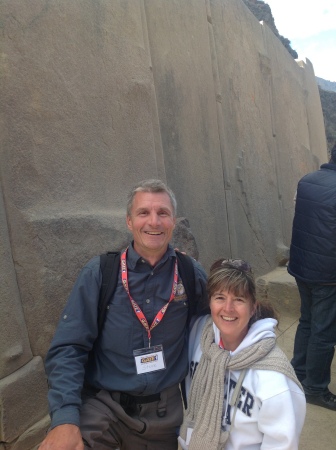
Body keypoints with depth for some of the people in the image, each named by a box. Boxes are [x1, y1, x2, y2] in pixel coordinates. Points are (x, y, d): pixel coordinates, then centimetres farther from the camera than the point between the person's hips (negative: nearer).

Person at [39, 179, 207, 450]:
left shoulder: (192, 274, -6)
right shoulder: (100, 272, -12)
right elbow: (69, 348, -12)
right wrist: (65, 418, -22)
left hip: (163, 411, 3)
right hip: (102, 404, -2)